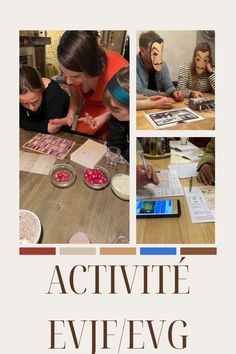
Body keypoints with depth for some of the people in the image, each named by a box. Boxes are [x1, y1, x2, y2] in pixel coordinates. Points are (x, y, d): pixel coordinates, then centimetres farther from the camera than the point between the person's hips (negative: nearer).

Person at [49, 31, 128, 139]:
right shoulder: (70, 70, -23)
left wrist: (105, 117, -34)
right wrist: (70, 115, -21)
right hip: (88, 115, 4)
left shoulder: (118, 70, -37)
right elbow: (75, 96, -2)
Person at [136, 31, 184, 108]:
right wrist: (164, 95, -12)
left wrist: (174, 92, -16)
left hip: (160, 106, 5)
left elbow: (168, 86, 9)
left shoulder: (162, 64, 6)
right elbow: (139, 91, -22)